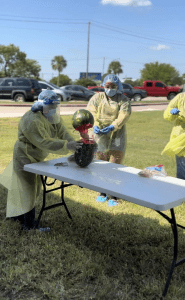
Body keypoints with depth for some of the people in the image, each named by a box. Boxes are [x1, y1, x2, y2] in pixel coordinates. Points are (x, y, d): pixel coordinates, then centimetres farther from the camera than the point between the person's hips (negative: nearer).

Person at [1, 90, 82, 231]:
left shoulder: (54, 117, -2)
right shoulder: (32, 121, -31)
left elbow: (63, 133, -11)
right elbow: (44, 142, -39)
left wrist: (74, 145, -29)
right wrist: (66, 146, -45)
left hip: (36, 158, 10)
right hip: (24, 158, -10)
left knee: (34, 187, 20)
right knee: (28, 190, -3)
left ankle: (17, 214, 38)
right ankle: (29, 225, 10)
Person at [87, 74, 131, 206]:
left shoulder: (123, 100, 4)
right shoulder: (97, 97, 9)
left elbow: (123, 116, -12)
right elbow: (91, 112, -7)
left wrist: (112, 127, -29)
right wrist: (95, 125, -26)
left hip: (116, 137, -2)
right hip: (99, 136, 2)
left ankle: (113, 196, 8)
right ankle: (103, 193, 23)